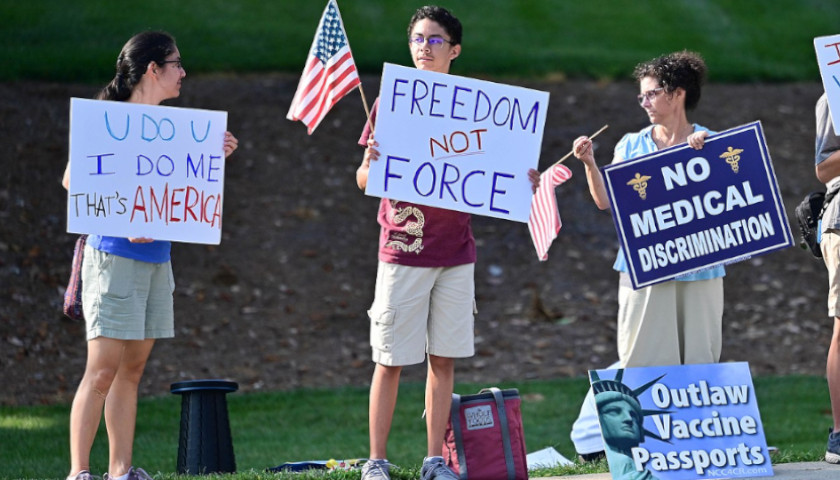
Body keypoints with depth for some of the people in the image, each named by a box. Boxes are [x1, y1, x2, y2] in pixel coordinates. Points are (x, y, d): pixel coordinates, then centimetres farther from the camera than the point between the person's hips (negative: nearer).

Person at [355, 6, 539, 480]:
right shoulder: (390, 102, 2)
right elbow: (364, 180, 0)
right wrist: (371, 164, -23)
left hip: (455, 252, 3)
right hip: (403, 248, -2)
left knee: (444, 359, 4)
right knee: (391, 360, -2)